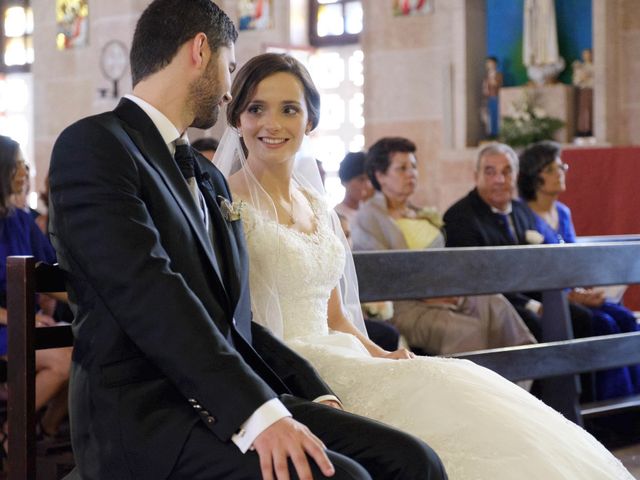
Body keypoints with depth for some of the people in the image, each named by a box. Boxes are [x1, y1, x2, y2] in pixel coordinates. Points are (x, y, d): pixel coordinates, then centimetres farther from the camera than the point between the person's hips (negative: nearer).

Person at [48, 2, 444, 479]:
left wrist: (317, 394, 8)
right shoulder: (93, 146, -5)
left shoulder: (209, 178, 22)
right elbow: (151, 296, -18)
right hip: (145, 416, -8)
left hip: (225, 399, 8)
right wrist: (255, 413, -26)